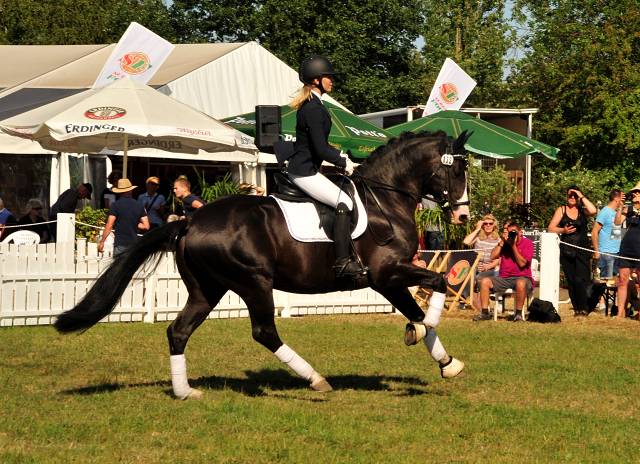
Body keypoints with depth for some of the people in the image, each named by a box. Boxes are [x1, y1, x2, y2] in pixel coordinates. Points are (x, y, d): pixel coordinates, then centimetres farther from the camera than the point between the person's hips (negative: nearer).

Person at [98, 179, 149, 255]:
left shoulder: (115, 205, -4)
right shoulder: (140, 206, 8)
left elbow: (109, 226, -9)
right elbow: (146, 226, 5)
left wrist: (102, 242, -2)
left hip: (120, 244, -4)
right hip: (134, 243, 4)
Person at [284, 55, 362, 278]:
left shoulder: (313, 104, 13)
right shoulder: (313, 108, -20)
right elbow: (321, 150, -23)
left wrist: (339, 155, 12)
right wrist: (343, 163, -11)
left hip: (303, 169, 11)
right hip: (304, 172, -11)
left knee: (344, 195, 19)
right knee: (344, 202, -17)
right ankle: (343, 262, -20)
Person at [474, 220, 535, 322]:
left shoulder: (527, 243, -1)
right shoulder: (505, 242, 12)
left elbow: (522, 263, -11)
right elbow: (493, 256, 0)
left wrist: (514, 245, -13)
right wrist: (502, 241, -6)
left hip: (521, 277, -4)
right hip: (504, 278, 4)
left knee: (521, 283, -40)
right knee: (485, 281, -19)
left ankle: (518, 314, -26)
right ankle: (485, 313, -16)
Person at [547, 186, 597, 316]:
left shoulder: (583, 211, 9)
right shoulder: (562, 210, 12)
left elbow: (593, 211, -14)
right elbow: (550, 228, 6)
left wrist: (582, 197, -6)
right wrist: (563, 230, -11)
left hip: (582, 250, -2)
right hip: (566, 250, 2)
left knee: (580, 280, -14)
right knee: (571, 281, 2)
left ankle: (583, 309, -7)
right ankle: (576, 309, 9)